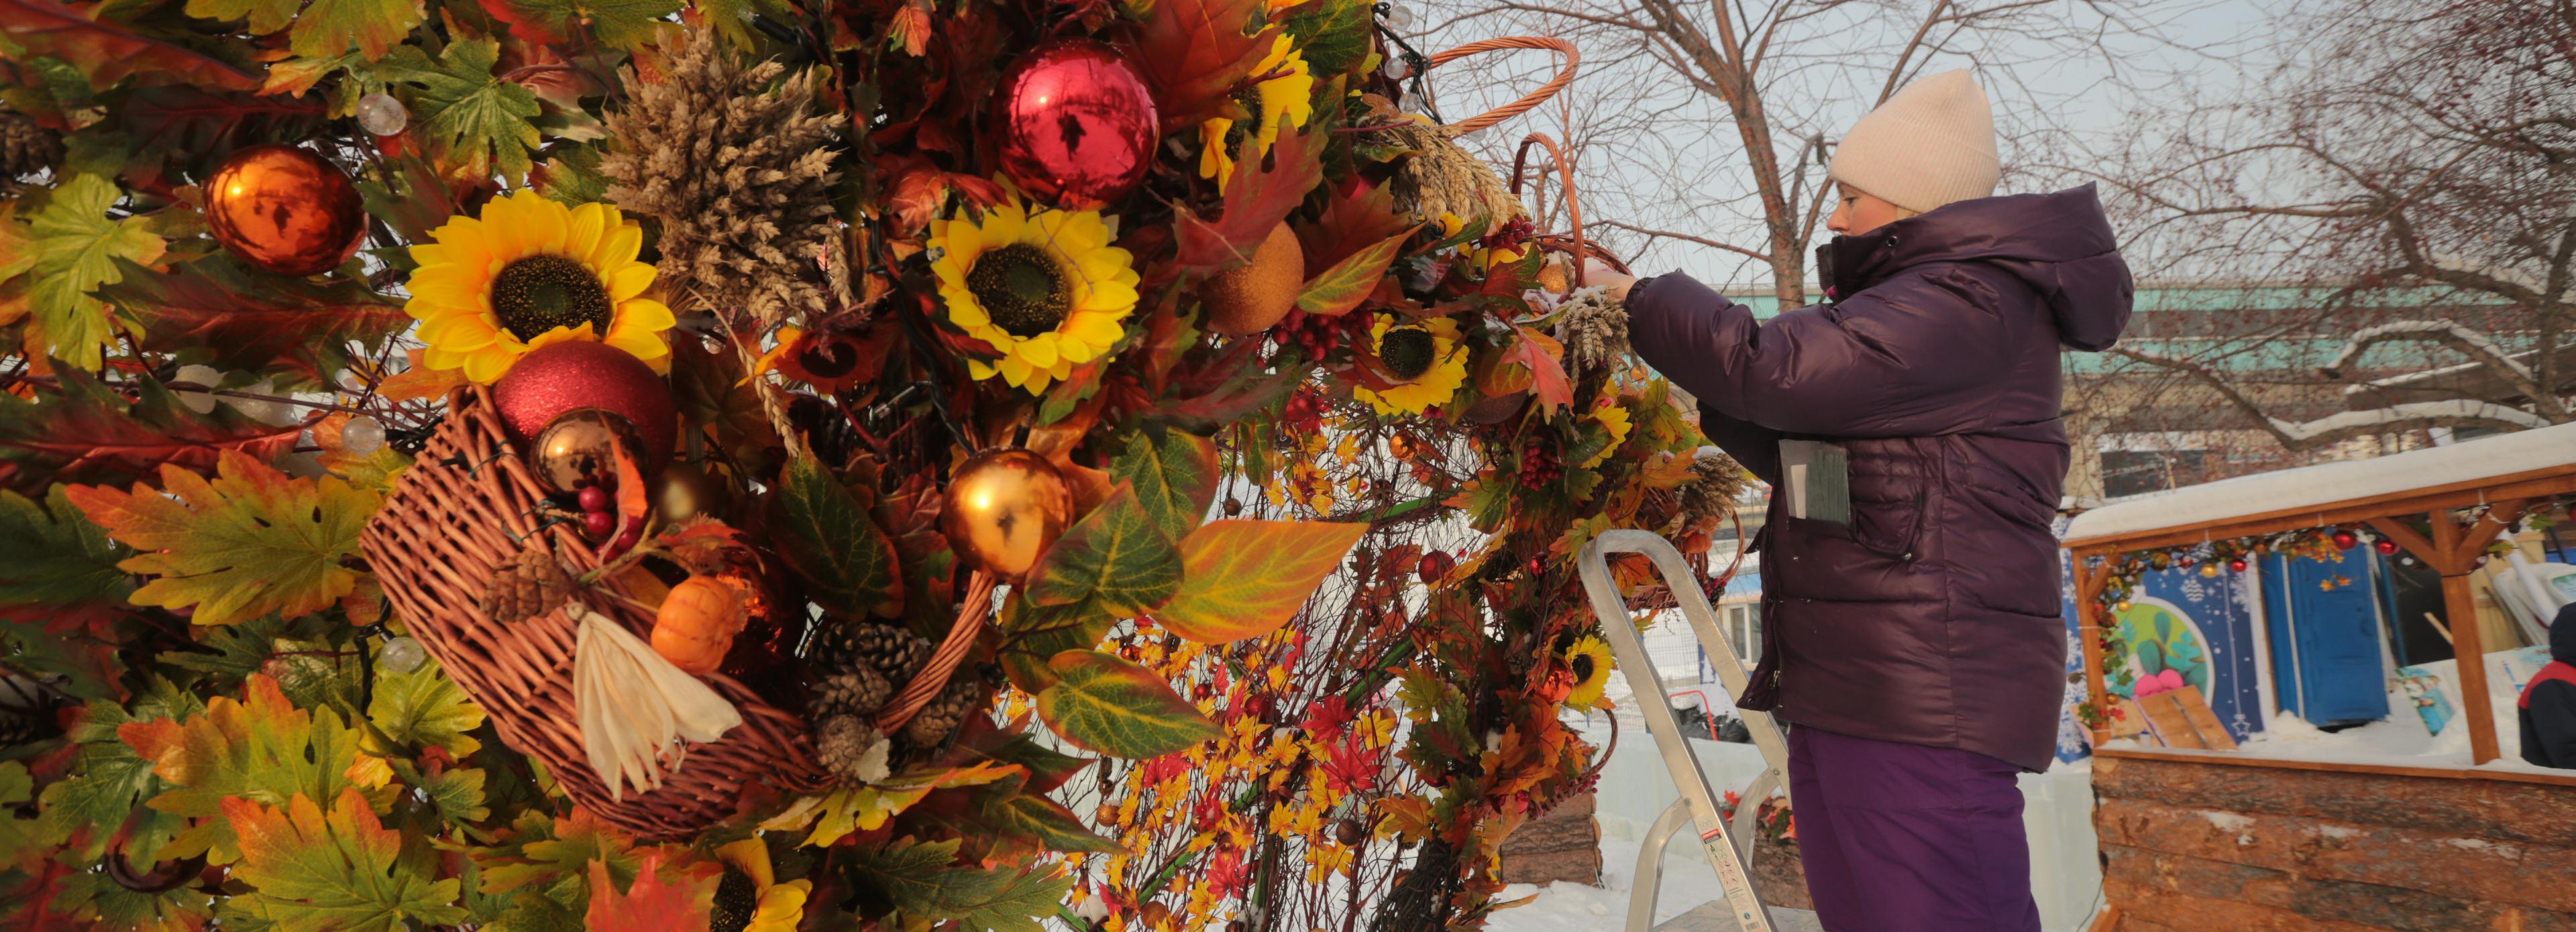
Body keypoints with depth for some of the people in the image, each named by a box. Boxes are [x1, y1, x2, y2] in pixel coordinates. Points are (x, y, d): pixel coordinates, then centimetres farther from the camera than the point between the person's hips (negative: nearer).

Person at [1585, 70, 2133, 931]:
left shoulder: (1972, 299, -10)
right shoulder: (1919, 299, 24)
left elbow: (1777, 367, -21)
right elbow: (1807, 455, 27)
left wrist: (1642, 298, -7)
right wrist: (1711, 397, 14)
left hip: (1923, 695, -10)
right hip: (1841, 689, 10)